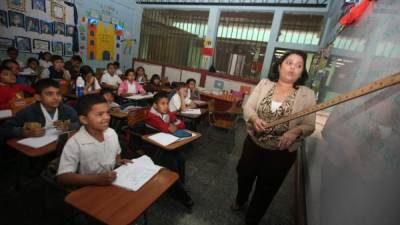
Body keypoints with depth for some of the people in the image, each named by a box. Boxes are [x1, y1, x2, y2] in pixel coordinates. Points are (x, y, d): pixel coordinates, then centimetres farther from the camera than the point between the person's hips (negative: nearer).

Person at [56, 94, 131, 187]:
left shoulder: (112, 133, -2)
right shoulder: (74, 143, -17)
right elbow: (62, 177, -19)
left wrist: (119, 162, -5)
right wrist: (96, 179, -28)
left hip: (113, 183, 5)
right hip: (88, 189, -4)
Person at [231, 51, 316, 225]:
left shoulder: (306, 94, -9)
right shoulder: (265, 83, -4)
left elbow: (309, 126, -8)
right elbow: (248, 107, -6)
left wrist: (295, 131, -30)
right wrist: (254, 118, -27)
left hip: (281, 152, -1)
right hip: (253, 144, 2)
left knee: (265, 190, 17)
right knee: (244, 175, 24)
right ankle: (240, 200, 59)